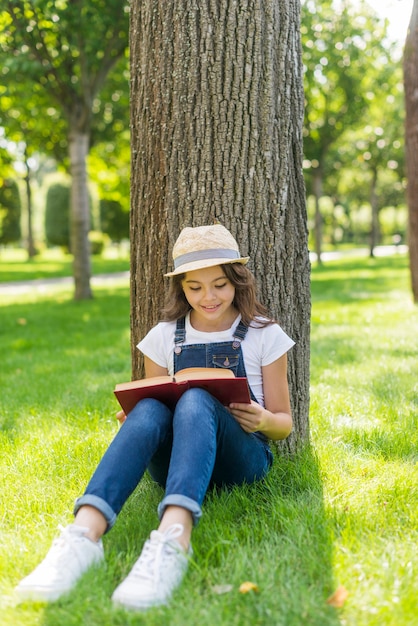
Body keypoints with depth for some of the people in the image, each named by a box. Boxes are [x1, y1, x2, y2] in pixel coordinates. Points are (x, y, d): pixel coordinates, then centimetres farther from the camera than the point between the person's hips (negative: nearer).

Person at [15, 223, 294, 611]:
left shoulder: (264, 335, 6)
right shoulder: (164, 337, 11)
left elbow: (283, 424, 10)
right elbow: (155, 408, 16)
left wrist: (264, 420, -14)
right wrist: (133, 418, -8)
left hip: (241, 459, -2)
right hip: (174, 462, 2)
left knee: (195, 401, -35)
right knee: (148, 410, -33)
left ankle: (173, 539, -59)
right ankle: (84, 533, -53)